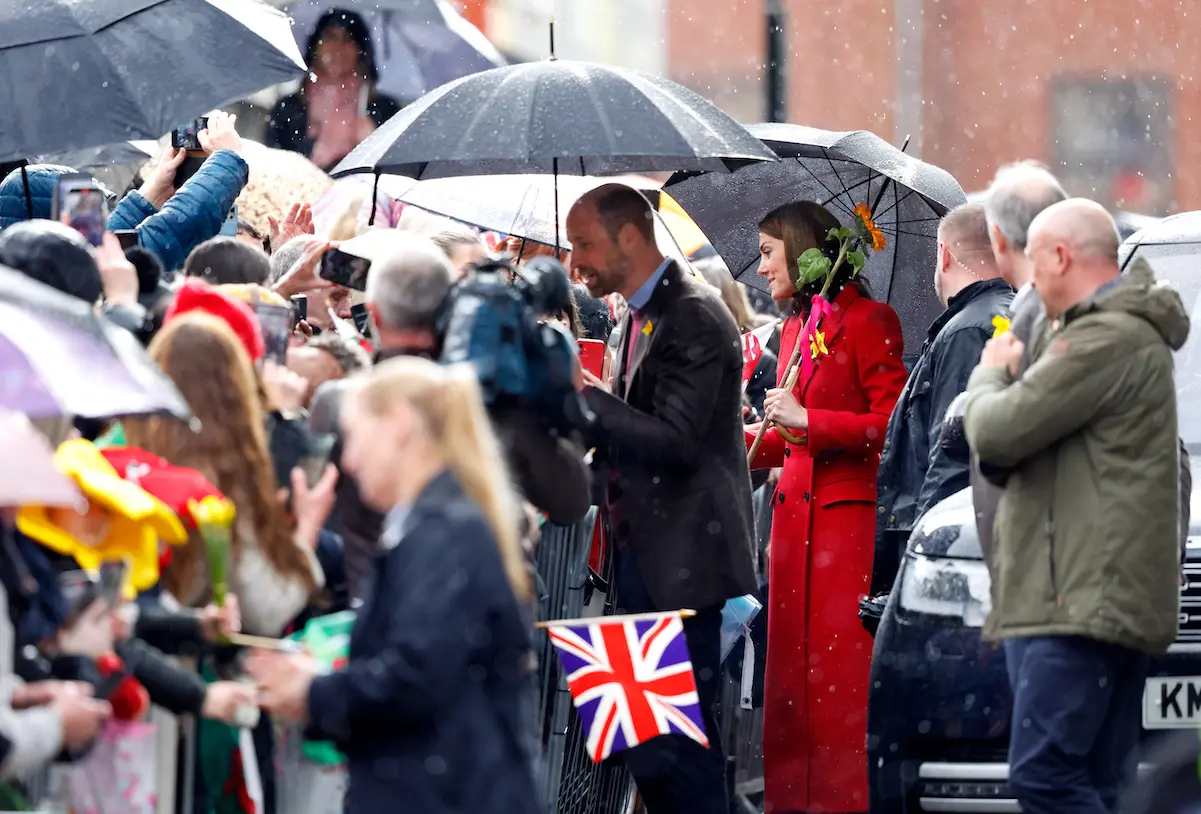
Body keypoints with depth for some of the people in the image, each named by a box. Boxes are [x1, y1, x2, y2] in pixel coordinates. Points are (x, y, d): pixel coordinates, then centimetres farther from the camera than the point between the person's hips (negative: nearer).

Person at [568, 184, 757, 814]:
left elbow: (675, 441, -22)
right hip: (644, 554, 10)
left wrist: (586, 395, -18)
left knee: (666, 742, -12)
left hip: (683, 560, -10)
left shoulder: (694, 318, -14)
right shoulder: (642, 317, 16)